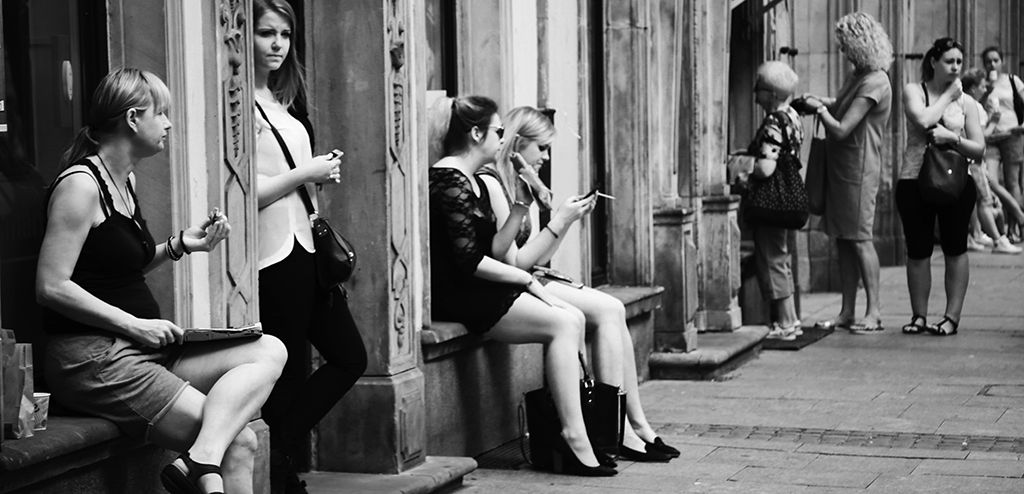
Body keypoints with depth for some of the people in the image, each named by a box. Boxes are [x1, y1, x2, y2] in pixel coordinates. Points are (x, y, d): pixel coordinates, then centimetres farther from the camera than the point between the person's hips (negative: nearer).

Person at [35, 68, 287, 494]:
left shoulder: (126, 179, 17)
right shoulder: (80, 185, -13)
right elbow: (51, 287, -18)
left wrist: (180, 245, 10)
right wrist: (134, 324, -16)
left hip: (139, 350, 10)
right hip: (93, 359, -10)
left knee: (270, 350, -10)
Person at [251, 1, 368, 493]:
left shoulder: (281, 101, 16)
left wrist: (323, 173, 8)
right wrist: (306, 173, -14)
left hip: (306, 247, 10)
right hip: (274, 255, -10)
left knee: (349, 358, 13)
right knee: (288, 375, -2)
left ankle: (281, 451, 20)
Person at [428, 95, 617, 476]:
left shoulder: (474, 183, 20)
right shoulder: (448, 180, -13)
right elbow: (470, 261, -19)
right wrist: (528, 281, -13)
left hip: (478, 291, 10)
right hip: (456, 298, -10)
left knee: (572, 319, -6)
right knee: (564, 323, -19)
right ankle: (574, 440, -19)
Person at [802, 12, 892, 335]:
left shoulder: (874, 83, -18)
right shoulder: (857, 76, 12)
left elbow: (841, 130, -21)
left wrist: (819, 108, -6)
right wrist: (822, 102, 7)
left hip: (858, 169, -9)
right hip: (840, 165, 9)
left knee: (860, 239, -7)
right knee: (843, 239, 9)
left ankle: (874, 313, -2)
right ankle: (847, 312, 13)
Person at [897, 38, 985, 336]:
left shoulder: (966, 102, 4)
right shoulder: (913, 91, 2)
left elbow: (979, 150, 1)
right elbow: (923, 121, -18)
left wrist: (952, 137, -15)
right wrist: (948, 95, -7)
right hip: (915, 181, 0)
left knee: (955, 249, 3)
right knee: (917, 251, 5)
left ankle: (952, 316, 10)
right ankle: (919, 315, 15)